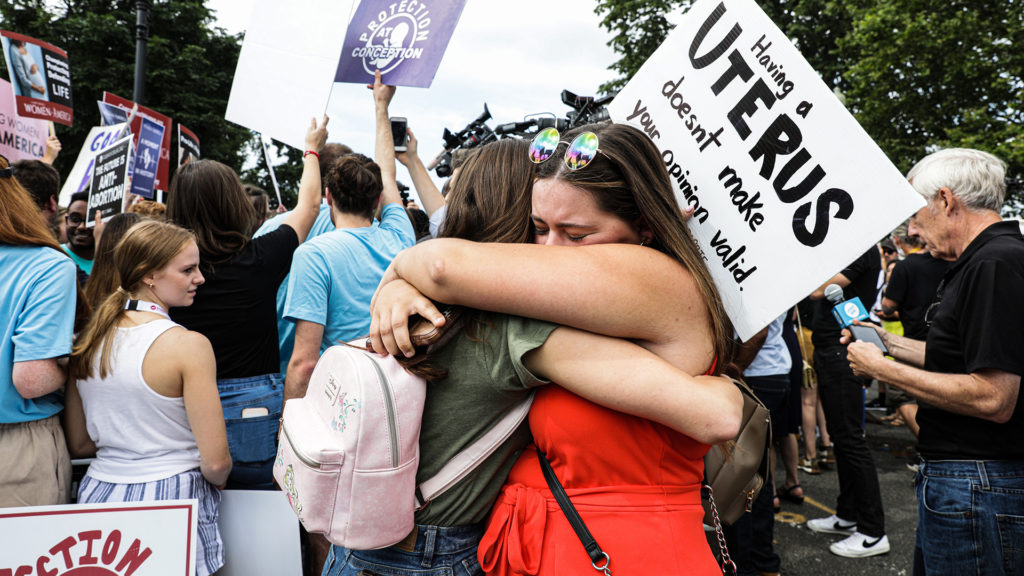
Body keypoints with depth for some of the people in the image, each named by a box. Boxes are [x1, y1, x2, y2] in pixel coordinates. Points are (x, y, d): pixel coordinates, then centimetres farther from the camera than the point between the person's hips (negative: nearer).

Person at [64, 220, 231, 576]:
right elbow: (216, 461, -18)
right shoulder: (189, 345, -18)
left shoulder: (89, 340, 2)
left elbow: (78, 444, 11)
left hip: (99, 493, 6)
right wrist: (218, 481, 3)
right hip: (170, 500, -6)